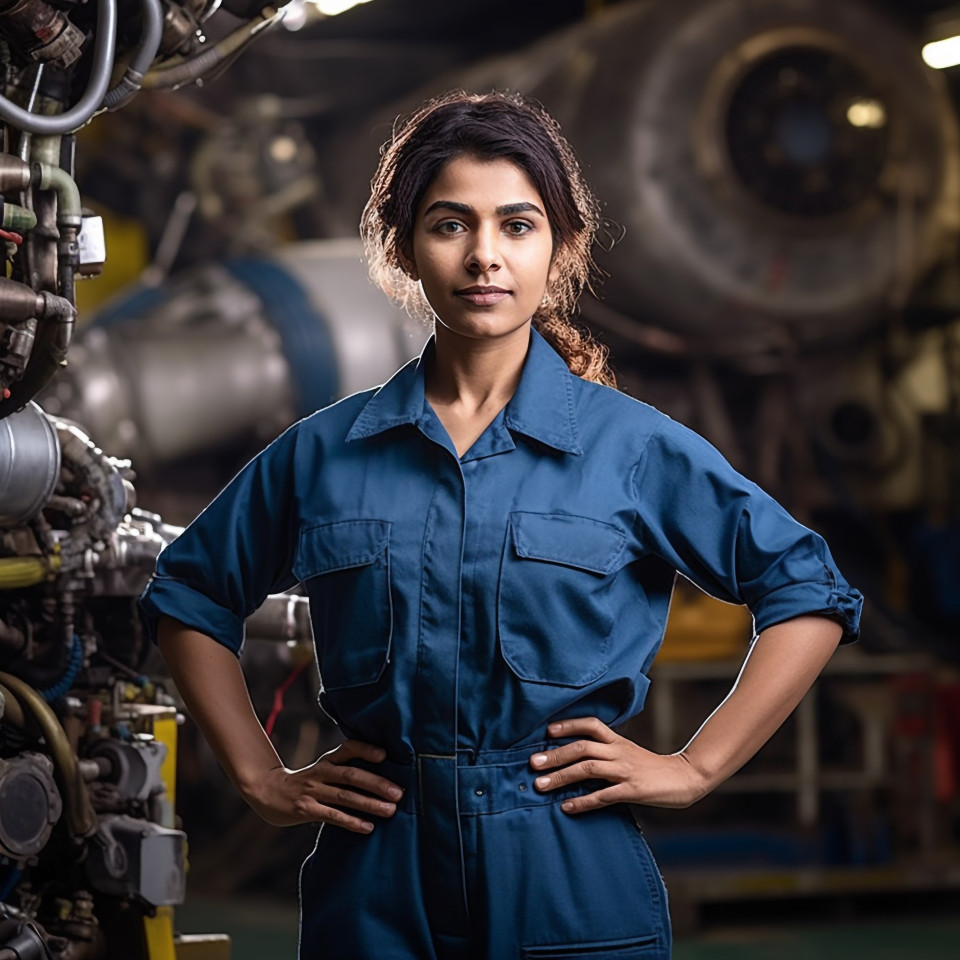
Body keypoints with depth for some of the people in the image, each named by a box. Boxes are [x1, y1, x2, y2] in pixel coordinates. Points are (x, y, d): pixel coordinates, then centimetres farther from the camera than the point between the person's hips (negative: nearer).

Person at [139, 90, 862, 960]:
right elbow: (190, 598, 17)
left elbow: (811, 595, 3)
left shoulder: (634, 447, -1)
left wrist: (694, 768, -2)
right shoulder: (325, 453, 4)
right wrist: (262, 779, 9)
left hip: (571, 885, -1)